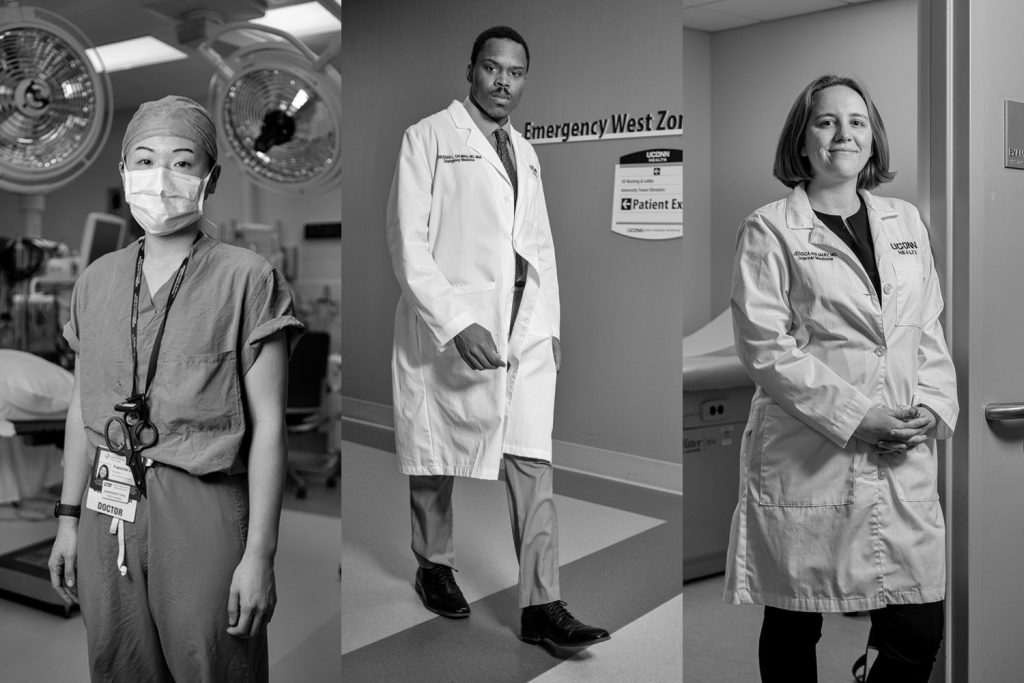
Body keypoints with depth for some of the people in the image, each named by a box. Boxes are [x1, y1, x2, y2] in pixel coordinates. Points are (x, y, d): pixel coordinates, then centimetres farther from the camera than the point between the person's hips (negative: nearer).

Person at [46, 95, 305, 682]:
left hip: (204, 509, -4)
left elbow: (268, 426, -10)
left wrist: (260, 553, -12)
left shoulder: (247, 280, -8)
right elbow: (83, 409, 15)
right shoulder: (96, 282, 8)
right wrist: (69, 518, 14)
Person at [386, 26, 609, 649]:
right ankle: (435, 566, 33)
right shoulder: (430, 137, -2)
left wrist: (551, 326, 12)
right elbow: (408, 242, -10)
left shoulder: (525, 153, 19)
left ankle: (542, 606, 2)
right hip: (449, 325, -5)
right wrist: (457, 325, -19)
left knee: (534, 466, -2)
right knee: (437, 460, 10)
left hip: (525, 330, 5)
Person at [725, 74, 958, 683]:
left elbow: (929, 330, 16)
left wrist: (933, 406, -2)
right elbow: (764, 346, -9)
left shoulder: (906, 222, 16)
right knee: (793, 631, 7)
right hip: (806, 459, -4)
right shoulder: (769, 230, -1)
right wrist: (854, 416, -14)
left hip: (904, 460, 4)